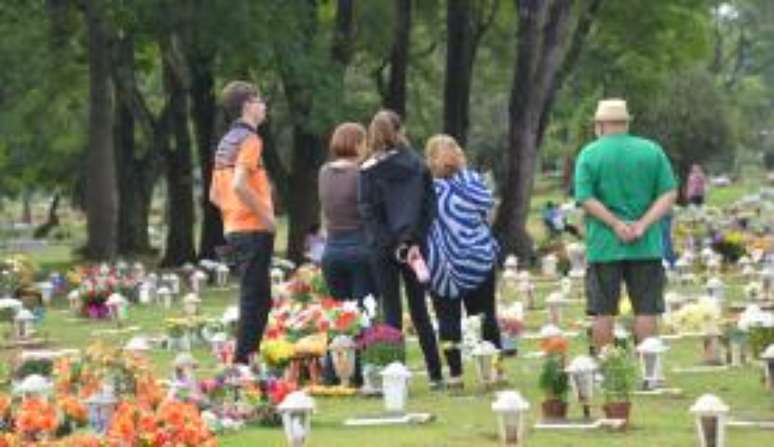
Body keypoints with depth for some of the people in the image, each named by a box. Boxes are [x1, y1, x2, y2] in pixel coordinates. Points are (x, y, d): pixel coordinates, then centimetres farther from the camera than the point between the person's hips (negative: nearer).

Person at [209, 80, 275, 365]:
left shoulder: (225, 142, 17)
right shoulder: (249, 139, -11)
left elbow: (214, 195, 20)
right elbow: (240, 185, -25)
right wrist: (265, 214, -17)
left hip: (234, 228, 9)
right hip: (254, 230, -9)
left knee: (258, 298, 14)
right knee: (255, 299, -7)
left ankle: (245, 360, 16)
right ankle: (244, 359, -9)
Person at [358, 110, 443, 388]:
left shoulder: (369, 170, -6)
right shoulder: (417, 166, 2)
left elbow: (368, 212, -9)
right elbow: (430, 205, 0)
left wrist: (392, 243, -7)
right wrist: (415, 240, -3)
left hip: (384, 247, -3)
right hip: (415, 242, 3)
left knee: (391, 312, 2)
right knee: (419, 309, 10)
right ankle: (435, 375, 9)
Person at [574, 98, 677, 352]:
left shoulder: (589, 155, -2)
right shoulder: (652, 151, 4)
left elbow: (586, 199, -10)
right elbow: (668, 194, -2)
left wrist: (616, 224, -11)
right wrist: (643, 225, -9)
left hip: (604, 245, -1)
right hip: (646, 245, 1)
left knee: (604, 311, 4)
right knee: (646, 309, 6)